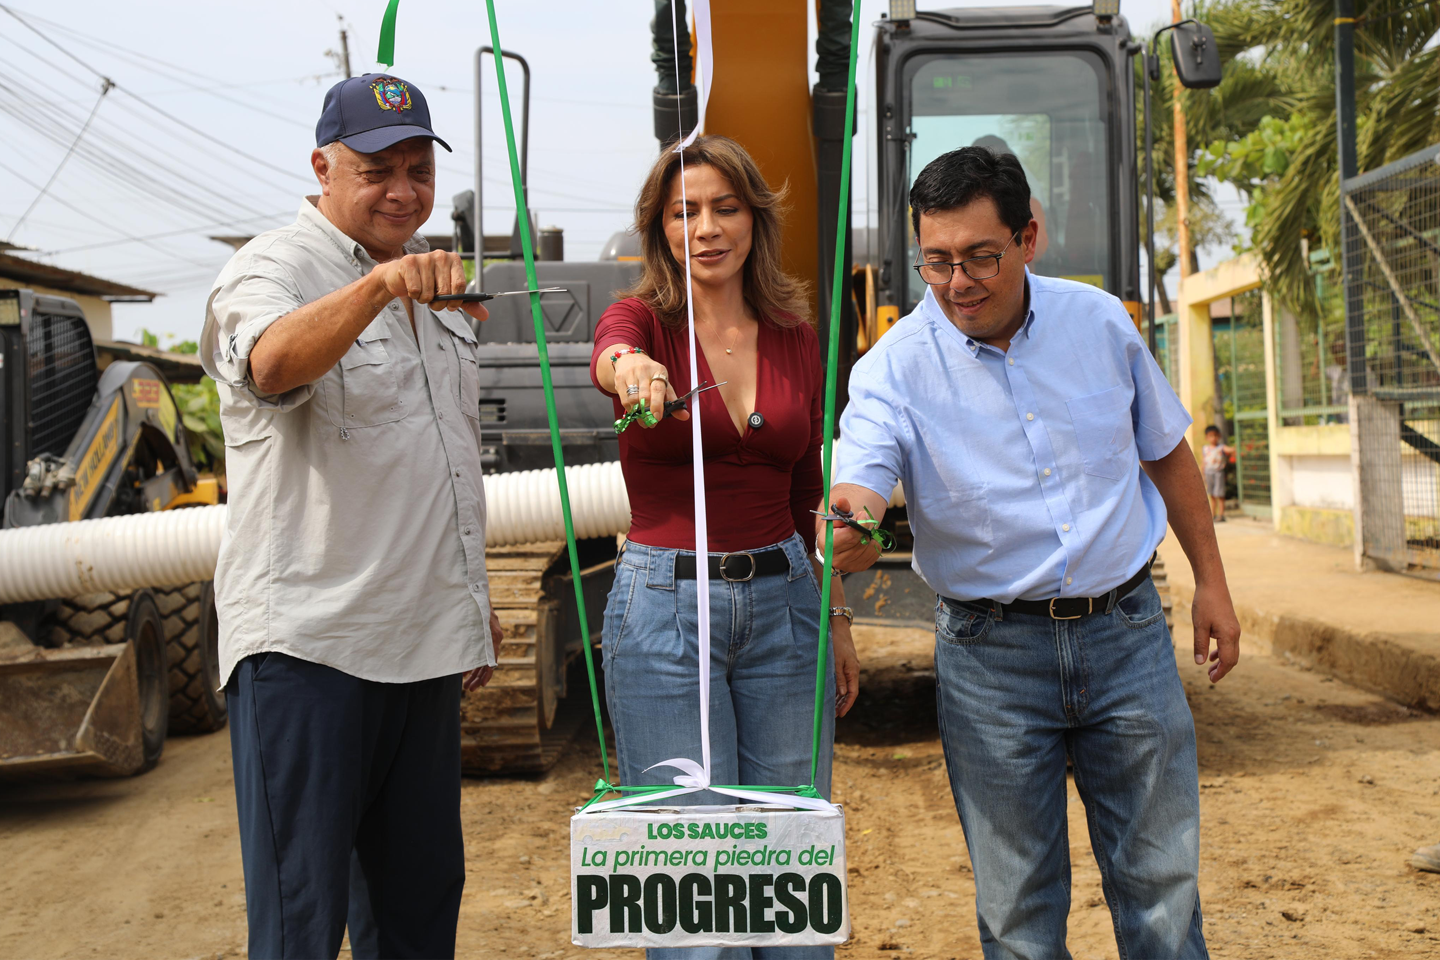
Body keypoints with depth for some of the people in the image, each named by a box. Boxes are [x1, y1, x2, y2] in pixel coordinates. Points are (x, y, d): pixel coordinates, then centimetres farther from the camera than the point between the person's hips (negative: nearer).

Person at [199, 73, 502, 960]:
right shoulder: (273, 268, -5)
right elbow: (273, 364, -30)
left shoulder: (433, 283, 18)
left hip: (424, 637, 7)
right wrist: (378, 284, -46)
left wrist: (476, 595, 23)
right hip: (306, 642, -7)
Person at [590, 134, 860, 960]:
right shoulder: (642, 321, -1)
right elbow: (610, 353, -28)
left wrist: (838, 617, 13)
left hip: (783, 604, 3)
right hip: (663, 605, -3)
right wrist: (629, 367, -51)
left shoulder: (798, 343, 9)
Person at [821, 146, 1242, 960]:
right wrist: (847, 532, -49)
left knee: (1161, 882, 13)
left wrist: (1212, 583, 12)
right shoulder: (895, 366, -11)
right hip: (993, 654, -2)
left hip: (1126, 630, 2)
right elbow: (856, 489, -25)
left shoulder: (1101, 321, -1)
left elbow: (1167, 453, 11)